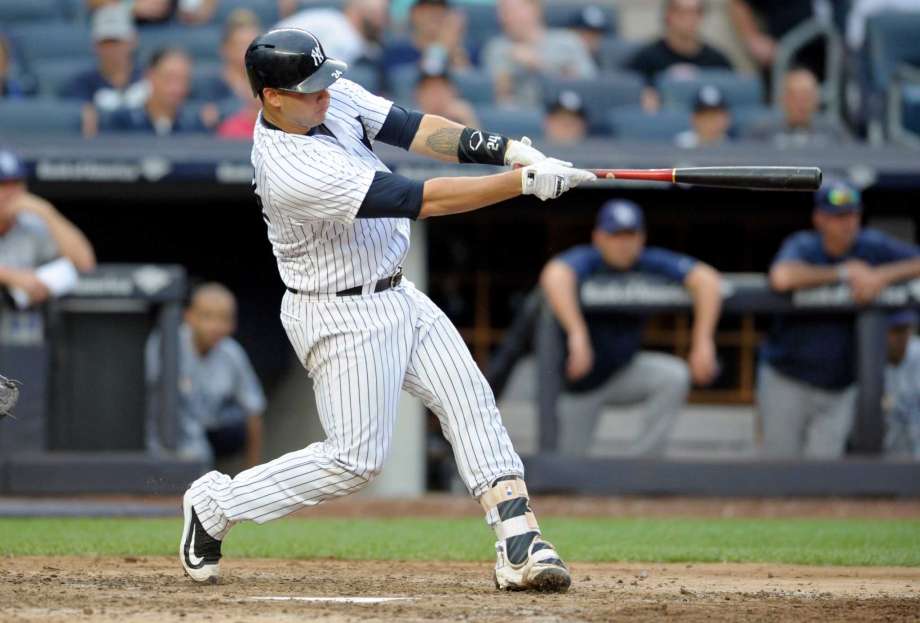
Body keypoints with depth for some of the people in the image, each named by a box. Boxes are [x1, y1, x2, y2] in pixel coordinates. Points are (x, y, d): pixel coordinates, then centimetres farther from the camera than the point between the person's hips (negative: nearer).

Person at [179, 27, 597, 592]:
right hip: (342, 318, -9)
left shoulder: (334, 96, -5)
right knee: (355, 459, -5)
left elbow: (415, 131, -7)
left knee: (470, 400, -2)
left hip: (397, 295, 9)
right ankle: (215, 506, 11)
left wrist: (508, 149, -23)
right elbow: (423, 201, -31)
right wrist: (524, 183, -31)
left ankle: (520, 545, -6)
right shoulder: (291, 171, -31)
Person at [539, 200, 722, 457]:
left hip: (623, 371, 3)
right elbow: (555, 276, -48)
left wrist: (703, 343, -36)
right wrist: (577, 334, -60)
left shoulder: (650, 263, -15)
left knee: (675, 376, -24)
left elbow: (706, 279, -24)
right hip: (578, 381, -3)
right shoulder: (585, 260, -25)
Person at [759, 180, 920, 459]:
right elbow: (782, 278, -36)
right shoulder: (802, 246, -12)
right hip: (786, 381, -2)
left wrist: (883, 276, -25)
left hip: (841, 385, 2)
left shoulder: (872, 246, -3)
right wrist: (843, 274, -26)